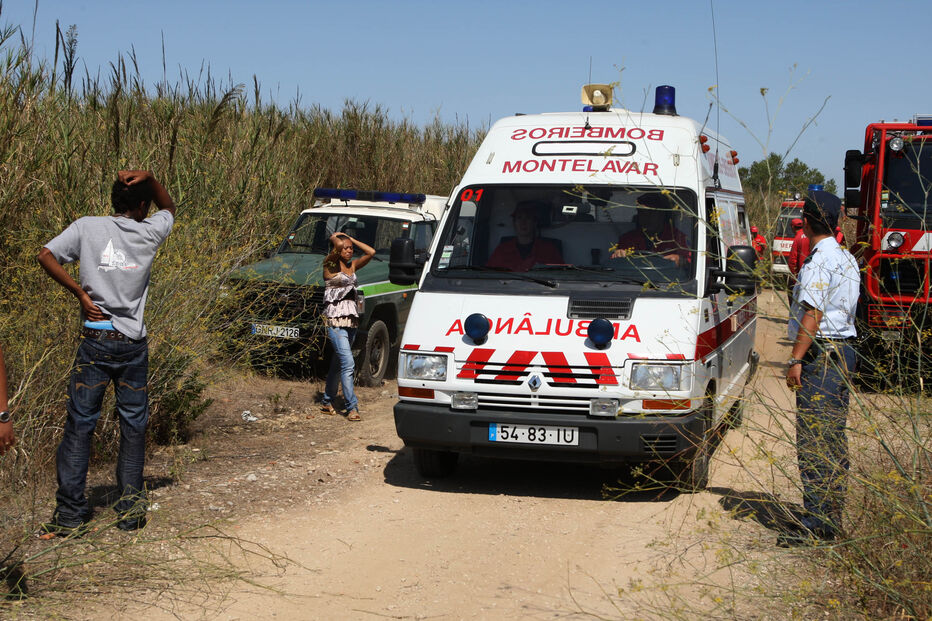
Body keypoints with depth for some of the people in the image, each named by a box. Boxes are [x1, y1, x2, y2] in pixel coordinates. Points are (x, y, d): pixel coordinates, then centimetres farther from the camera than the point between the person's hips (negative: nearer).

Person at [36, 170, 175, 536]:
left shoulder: (87, 227, 1)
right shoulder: (150, 232, 3)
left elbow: (46, 256, -5)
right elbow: (168, 206, 23)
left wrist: (80, 293, -1)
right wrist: (148, 178, 5)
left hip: (94, 340, 0)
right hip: (133, 344, 0)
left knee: (79, 425, 3)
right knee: (133, 426, 10)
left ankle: (70, 515, 1)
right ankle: (130, 509, 11)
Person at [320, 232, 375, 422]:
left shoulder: (352, 266, 13)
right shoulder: (331, 266, -6)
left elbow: (371, 252, 6)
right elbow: (337, 245, -23)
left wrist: (352, 239, 8)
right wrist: (334, 238, -2)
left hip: (351, 320, 7)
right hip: (335, 320, -7)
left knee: (338, 363, 14)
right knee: (347, 363, -15)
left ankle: (327, 402, 25)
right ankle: (352, 407, -16)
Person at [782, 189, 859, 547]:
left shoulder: (818, 263, -15)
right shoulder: (848, 259, 16)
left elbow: (812, 316, -22)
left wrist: (796, 360, -20)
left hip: (821, 356, -10)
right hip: (844, 350, 10)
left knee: (814, 441, -8)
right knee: (834, 440, 14)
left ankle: (817, 524, -8)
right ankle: (833, 518, 21)